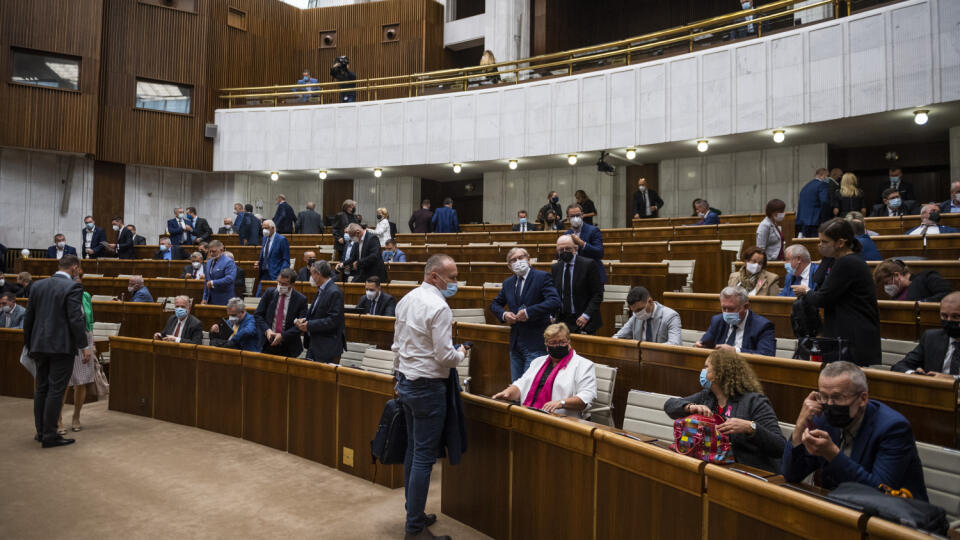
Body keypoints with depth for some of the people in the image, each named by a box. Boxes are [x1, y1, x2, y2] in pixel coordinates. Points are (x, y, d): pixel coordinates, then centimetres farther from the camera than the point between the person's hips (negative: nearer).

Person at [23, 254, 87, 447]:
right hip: (62, 346, -7)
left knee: (41, 388, 15)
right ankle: (50, 435, 2)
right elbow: (76, 319, -17)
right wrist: (84, 345, -11)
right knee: (56, 390, -2)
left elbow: (28, 317, 14)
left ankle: (41, 431, 24)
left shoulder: (39, 285, 10)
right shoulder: (73, 287, -12)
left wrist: (29, 344, 22)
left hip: (39, 346, 7)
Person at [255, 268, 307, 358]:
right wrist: (267, 329, -13)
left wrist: (282, 335, -19)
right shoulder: (269, 293, 1)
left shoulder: (301, 299, -8)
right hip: (268, 343, 2)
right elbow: (257, 315, 3)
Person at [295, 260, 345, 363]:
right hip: (314, 344, 9)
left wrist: (309, 325, -18)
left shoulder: (334, 292, -18)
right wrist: (306, 319, 2)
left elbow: (333, 320, -22)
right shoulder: (321, 290, 12)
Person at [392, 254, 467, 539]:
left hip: (406, 381, 9)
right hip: (428, 386, -9)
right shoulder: (439, 308, -19)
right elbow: (444, 356, -21)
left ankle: (413, 513, 31)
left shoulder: (406, 300, 8)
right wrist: (461, 354, 0)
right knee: (424, 458, -1)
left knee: (413, 450, 18)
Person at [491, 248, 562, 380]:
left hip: (535, 344, -6)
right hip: (515, 344, 6)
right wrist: (504, 314, 0)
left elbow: (555, 302, -18)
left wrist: (528, 312, -21)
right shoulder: (508, 283, 13)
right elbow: (495, 304, 22)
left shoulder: (542, 277, -6)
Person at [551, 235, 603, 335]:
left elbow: (598, 293, -8)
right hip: (561, 321, 4)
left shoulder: (589, 264, -6)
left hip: (584, 322, -4)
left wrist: (586, 315, -15)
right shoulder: (555, 268, 9)